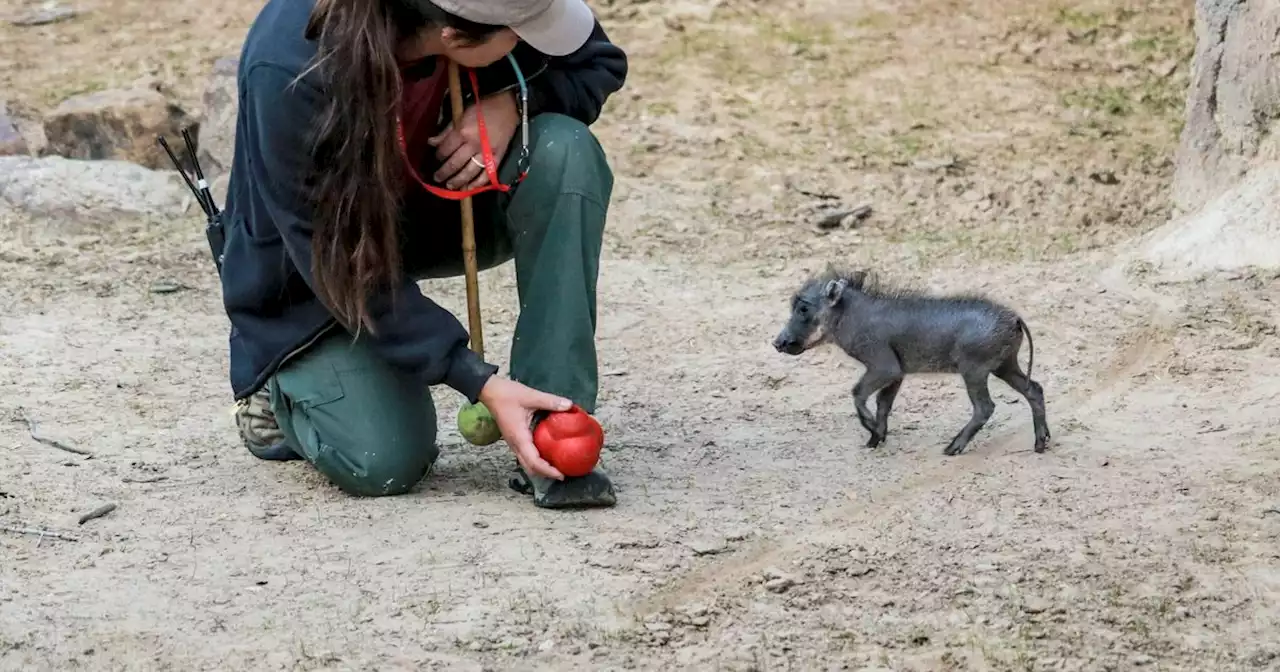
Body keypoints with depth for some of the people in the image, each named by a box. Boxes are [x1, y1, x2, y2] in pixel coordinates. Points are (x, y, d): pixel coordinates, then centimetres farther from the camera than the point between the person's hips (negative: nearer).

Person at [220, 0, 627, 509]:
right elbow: (342, 262, -29)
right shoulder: (290, 72, -37)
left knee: (564, 152, -27)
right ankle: (284, 391, 13)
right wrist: (481, 384, -33)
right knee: (383, 462, -24)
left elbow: (601, 64, -6)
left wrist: (512, 103, -28)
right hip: (317, 273, -4)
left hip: (439, 209, 4)